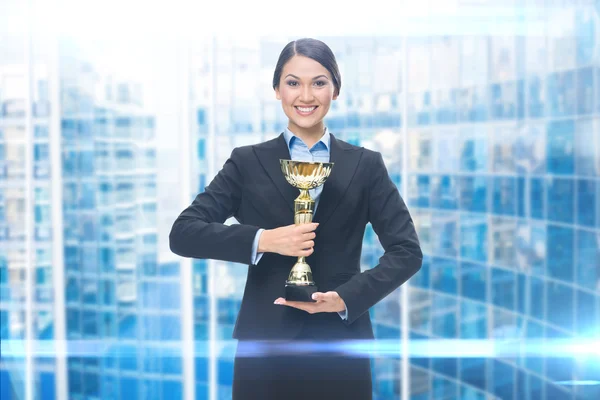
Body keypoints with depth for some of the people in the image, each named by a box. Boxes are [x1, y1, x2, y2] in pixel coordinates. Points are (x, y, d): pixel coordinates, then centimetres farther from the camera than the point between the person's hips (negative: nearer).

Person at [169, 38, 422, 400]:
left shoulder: (366, 165, 5)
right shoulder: (248, 162, 4)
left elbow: (407, 251, 1)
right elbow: (183, 233, -2)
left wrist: (347, 298, -13)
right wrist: (261, 240, -16)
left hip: (340, 350, 1)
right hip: (265, 349, 0)